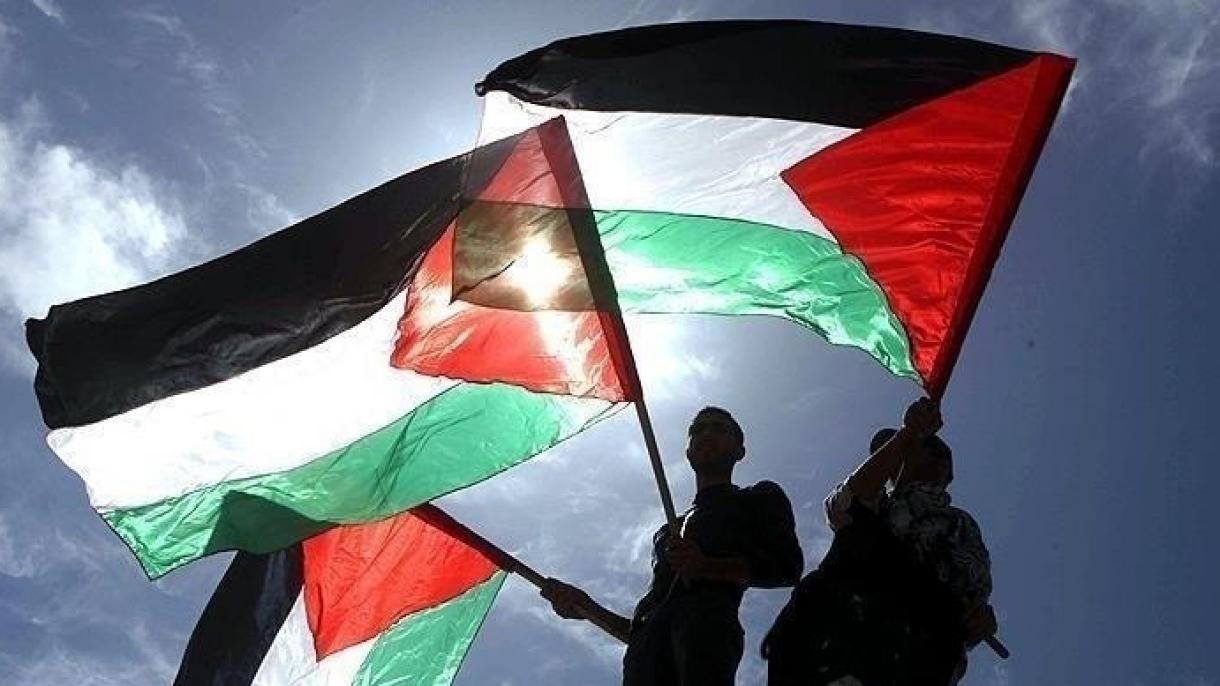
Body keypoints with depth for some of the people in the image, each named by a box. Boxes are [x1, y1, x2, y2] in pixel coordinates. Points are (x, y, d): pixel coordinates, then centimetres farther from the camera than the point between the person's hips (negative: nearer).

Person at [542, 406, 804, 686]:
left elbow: (788, 567, 6)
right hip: (648, 637, 4)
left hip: (709, 614, -4)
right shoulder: (669, 532, 41)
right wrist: (587, 609, 23)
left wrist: (707, 567, -8)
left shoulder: (758, 498, 26)